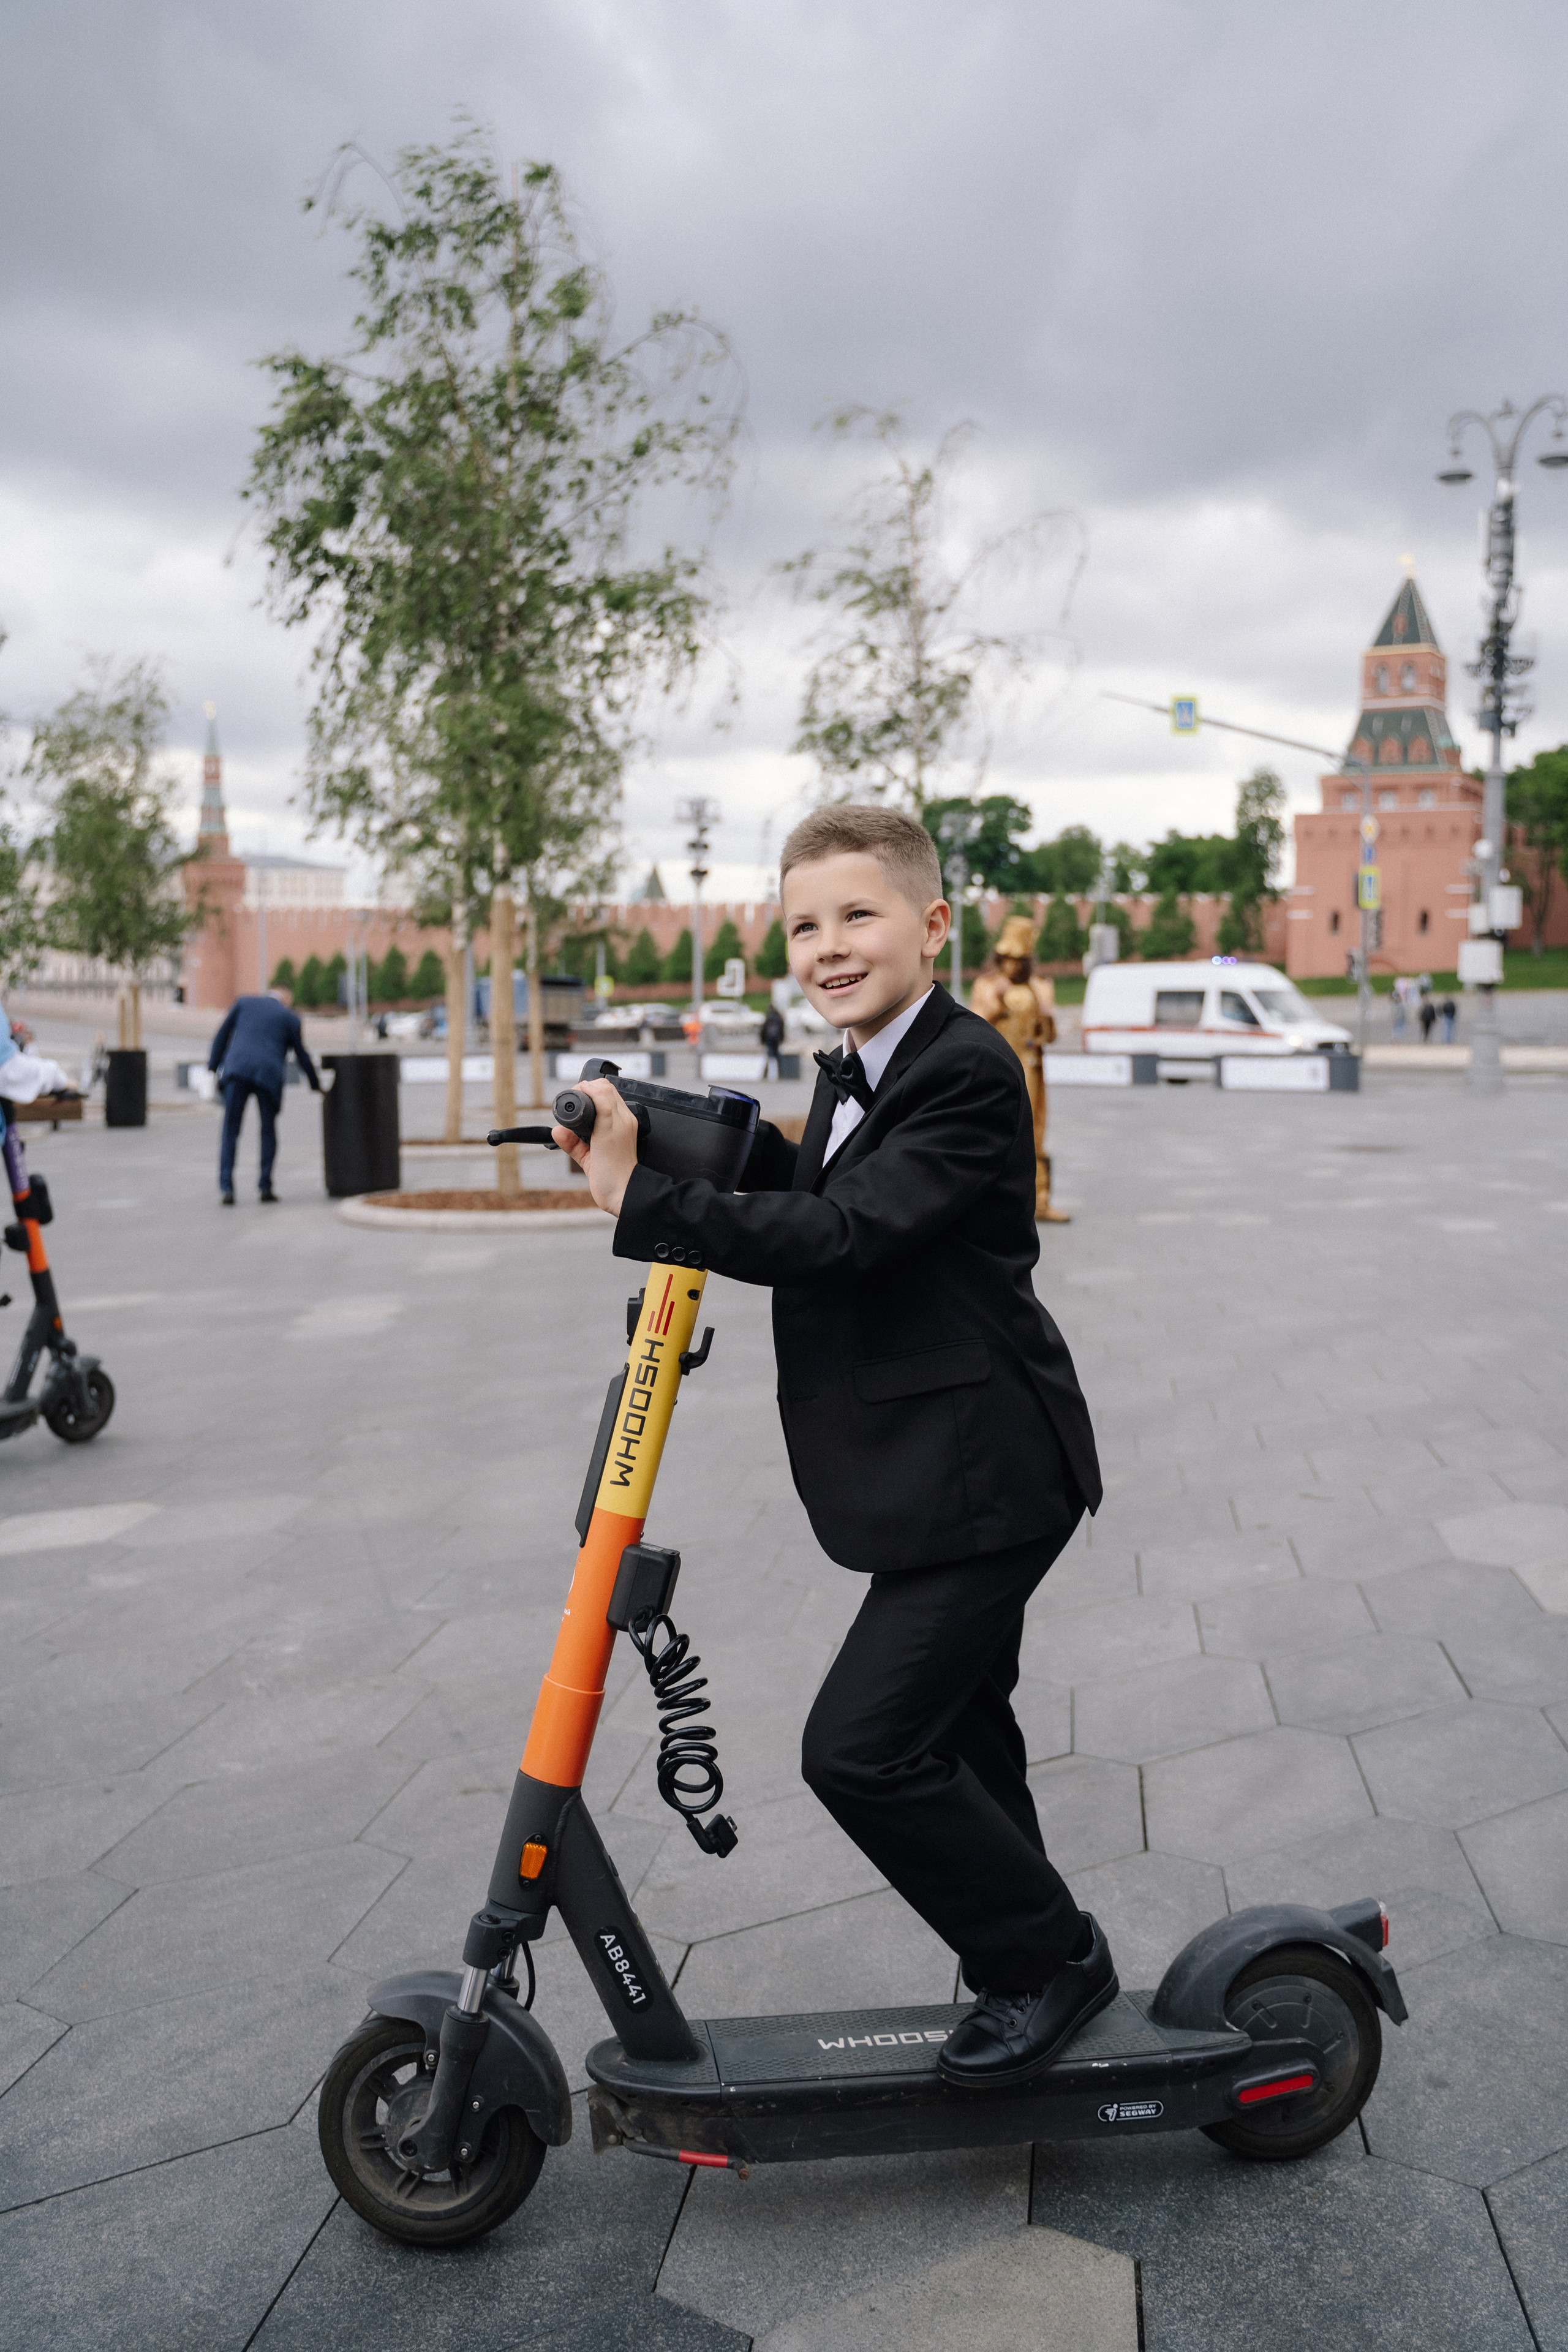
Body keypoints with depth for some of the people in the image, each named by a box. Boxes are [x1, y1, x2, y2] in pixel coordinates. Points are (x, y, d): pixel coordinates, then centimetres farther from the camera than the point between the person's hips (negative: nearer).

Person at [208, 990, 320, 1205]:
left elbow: (222, 1036, 15)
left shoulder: (243, 1003, 21)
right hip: (269, 1075, 0)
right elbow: (302, 1056, 22)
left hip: (237, 1070, 0)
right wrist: (316, 1085, 35)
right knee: (269, 1131, 16)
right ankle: (266, 1187, 11)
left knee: (230, 1132, 2)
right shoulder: (291, 1018, 18)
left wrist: (213, 1067, 16)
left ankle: (226, 1189, -9)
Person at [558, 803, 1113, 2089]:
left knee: (863, 1747, -11)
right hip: (935, 1472, 10)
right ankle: (1018, 1974, 43)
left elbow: (847, 1237, -28)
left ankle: (1051, 1955, 10)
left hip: (983, 1477, -10)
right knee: (952, 1737, 22)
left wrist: (644, 1199, -26)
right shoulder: (850, 1076, 12)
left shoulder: (968, 1072, -19)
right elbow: (813, 1205, 16)